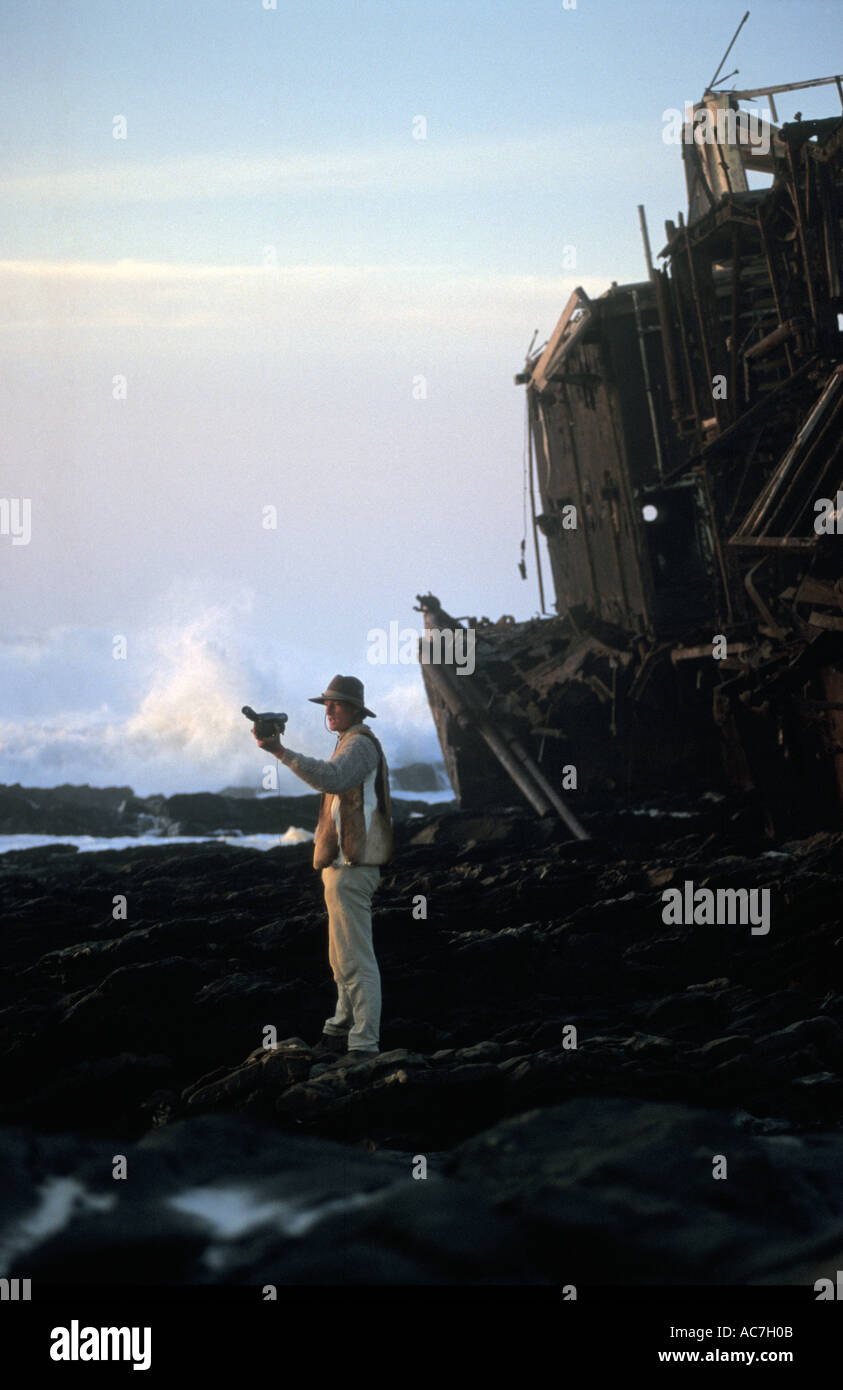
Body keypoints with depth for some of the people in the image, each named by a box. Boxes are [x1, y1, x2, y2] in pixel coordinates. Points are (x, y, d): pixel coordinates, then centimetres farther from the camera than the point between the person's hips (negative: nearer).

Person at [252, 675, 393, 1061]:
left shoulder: (360, 744, -13)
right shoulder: (355, 744, 21)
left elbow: (331, 778, -34)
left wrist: (281, 752, -40)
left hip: (351, 867, -11)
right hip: (344, 865, 11)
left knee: (354, 957, -11)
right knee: (343, 956, 20)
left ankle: (364, 1042, -12)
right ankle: (343, 1026, 31)